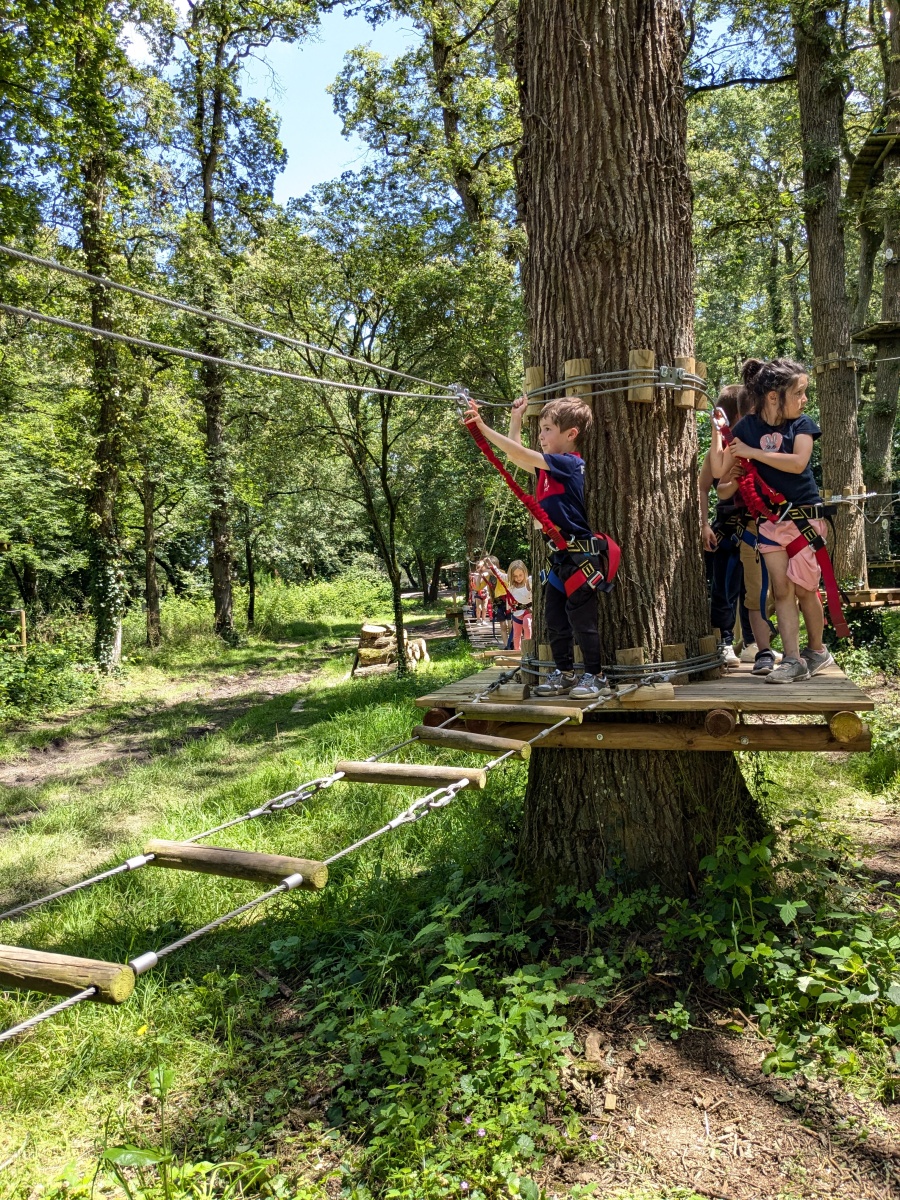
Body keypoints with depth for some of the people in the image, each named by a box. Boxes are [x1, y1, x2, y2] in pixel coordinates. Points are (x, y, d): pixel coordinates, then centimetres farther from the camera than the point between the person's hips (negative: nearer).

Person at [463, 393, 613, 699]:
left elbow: (520, 455, -25)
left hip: (579, 556, -9)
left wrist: (483, 427, -26)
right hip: (561, 556, 9)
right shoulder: (550, 465, 10)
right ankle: (564, 674, 23)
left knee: (582, 618, -2)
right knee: (554, 618, 13)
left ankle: (596, 677, 10)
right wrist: (516, 418, 22)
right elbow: (518, 457, 21)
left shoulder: (570, 464, -16)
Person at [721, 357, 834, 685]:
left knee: (803, 588, 2)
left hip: (805, 516, -2)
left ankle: (817, 651, 22)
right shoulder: (746, 427, -2)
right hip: (770, 519, 2)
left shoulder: (802, 424, -5)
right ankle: (793, 660, 1)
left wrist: (751, 452, -21)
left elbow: (798, 462, -22)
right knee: (781, 590, -1)